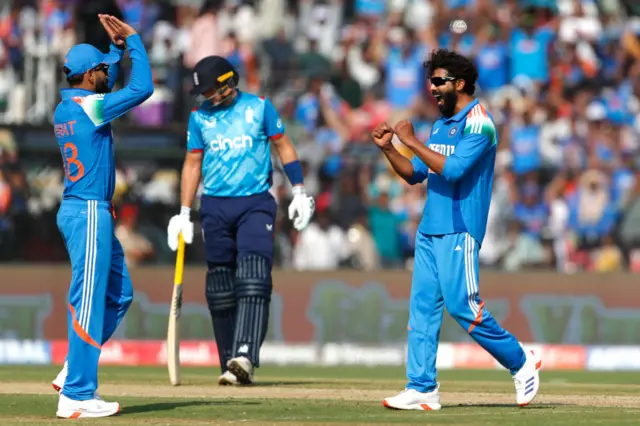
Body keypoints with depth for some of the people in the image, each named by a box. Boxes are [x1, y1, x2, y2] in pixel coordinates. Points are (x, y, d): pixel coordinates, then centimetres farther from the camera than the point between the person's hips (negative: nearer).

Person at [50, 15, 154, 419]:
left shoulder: (65, 108, 11)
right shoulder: (89, 107, -16)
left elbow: (105, 89, 29)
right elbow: (143, 87, -15)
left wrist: (119, 47, 18)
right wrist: (133, 38, -6)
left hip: (81, 211, 10)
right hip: (89, 214, -10)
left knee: (118, 295, 16)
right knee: (89, 304, -7)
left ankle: (75, 371, 17)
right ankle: (77, 395, -6)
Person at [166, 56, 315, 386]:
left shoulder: (259, 107, 2)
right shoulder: (199, 117, 9)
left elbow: (283, 146, 8)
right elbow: (193, 164, 13)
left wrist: (299, 192, 2)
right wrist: (184, 214, 8)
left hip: (256, 204, -3)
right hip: (215, 207, 3)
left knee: (253, 278, -19)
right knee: (221, 289, 2)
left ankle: (245, 356, -31)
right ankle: (230, 365, 8)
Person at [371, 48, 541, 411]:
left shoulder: (478, 122, -10)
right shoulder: (441, 125, 18)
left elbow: (452, 169, -21)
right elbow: (415, 174, 21)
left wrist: (413, 141, -16)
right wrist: (388, 147, 6)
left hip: (459, 230, -9)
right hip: (430, 229, 9)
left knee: (462, 306, -12)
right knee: (422, 306, 1)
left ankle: (521, 362, 4)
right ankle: (422, 388, 0)